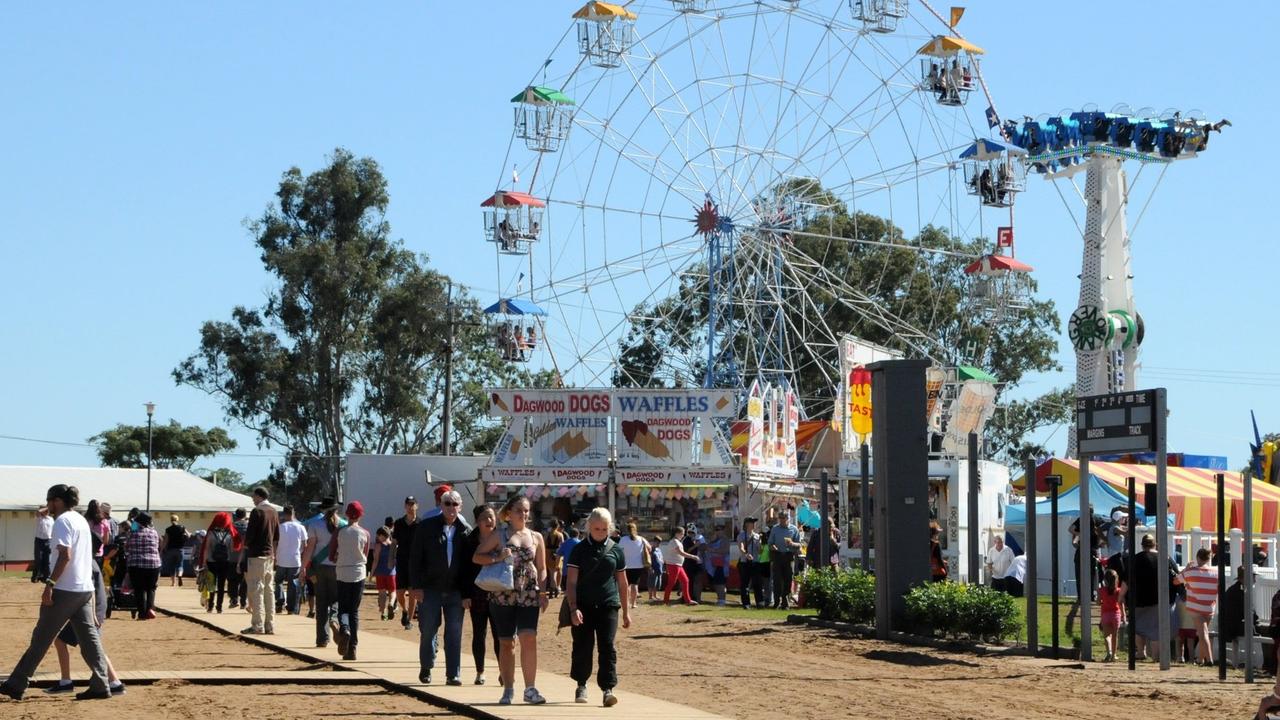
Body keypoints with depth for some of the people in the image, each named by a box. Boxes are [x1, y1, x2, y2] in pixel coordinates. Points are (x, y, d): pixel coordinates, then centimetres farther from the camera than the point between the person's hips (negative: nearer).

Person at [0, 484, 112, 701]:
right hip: (85, 588, 8)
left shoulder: (62, 521, -9)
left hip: (65, 589, -8)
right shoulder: (81, 520, 17)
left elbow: (65, 555, -19)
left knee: (41, 638, -2)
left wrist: (50, 583, -20)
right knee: (89, 637, 5)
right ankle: (100, 685, -1)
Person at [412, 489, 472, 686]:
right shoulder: (427, 527, 0)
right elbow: (415, 558, 0)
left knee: (454, 633, 0)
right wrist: (416, 586, -7)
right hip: (430, 589, -1)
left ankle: (453, 674, 4)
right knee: (428, 631, 7)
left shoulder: (466, 530, 4)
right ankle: (426, 669, 25)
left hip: (455, 590, 1)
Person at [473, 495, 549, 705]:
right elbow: (477, 556, 2)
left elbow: (541, 569, 14)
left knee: (529, 639, -12)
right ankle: (508, 689, 13)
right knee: (506, 643, 4)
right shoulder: (499, 536, 5)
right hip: (503, 595, -1)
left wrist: (542, 591, 0)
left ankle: (530, 688, -7)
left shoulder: (536, 537, 12)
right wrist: (497, 558, -15)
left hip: (529, 595, 1)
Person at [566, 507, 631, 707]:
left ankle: (608, 689, -10)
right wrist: (573, 608, -13)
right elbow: (571, 582, -2)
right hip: (583, 606, 0)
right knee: (582, 646, 5)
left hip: (608, 605, 0)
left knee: (607, 646, -8)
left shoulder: (616, 551, 7)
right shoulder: (580, 550, 2)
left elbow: (623, 583, 13)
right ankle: (581, 685, 23)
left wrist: (626, 612, 13)